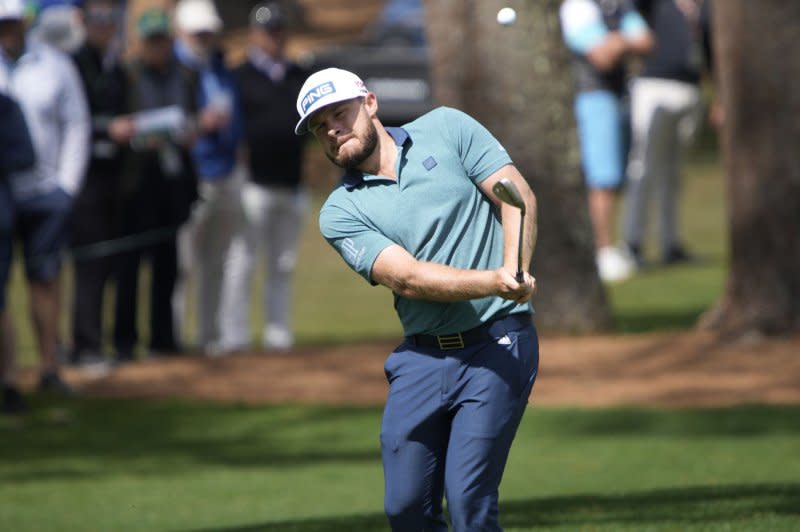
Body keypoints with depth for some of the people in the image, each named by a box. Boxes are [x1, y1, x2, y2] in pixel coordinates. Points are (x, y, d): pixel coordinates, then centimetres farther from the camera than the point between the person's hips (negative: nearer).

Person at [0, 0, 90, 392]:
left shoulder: (54, 66, 6)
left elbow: (76, 125, 9)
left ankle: (49, 367, 7)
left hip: (45, 194, 1)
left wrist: (67, 184, 1)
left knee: (45, 278, 3)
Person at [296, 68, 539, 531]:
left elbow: (518, 195, -2)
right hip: (422, 356, 3)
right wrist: (493, 282, -26)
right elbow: (408, 278, -11)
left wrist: (515, 271, -20)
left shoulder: (446, 129, 5)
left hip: (497, 343, -3)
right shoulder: (341, 212, 3)